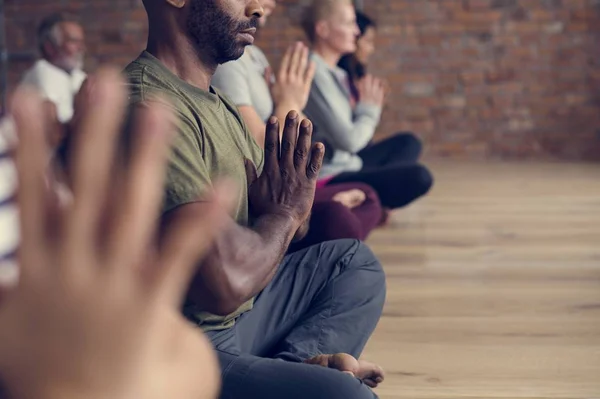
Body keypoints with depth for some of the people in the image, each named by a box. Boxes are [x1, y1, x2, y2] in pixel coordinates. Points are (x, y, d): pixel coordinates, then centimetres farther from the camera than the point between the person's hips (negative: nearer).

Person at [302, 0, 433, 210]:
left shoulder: (336, 74, 12)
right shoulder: (315, 75, -18)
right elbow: (348, 141, -21)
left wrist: (367, 105, -2)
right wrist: (370, 108, -4)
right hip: (327, 178, -11)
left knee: (407, 143, 24)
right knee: (418, 177, -26)